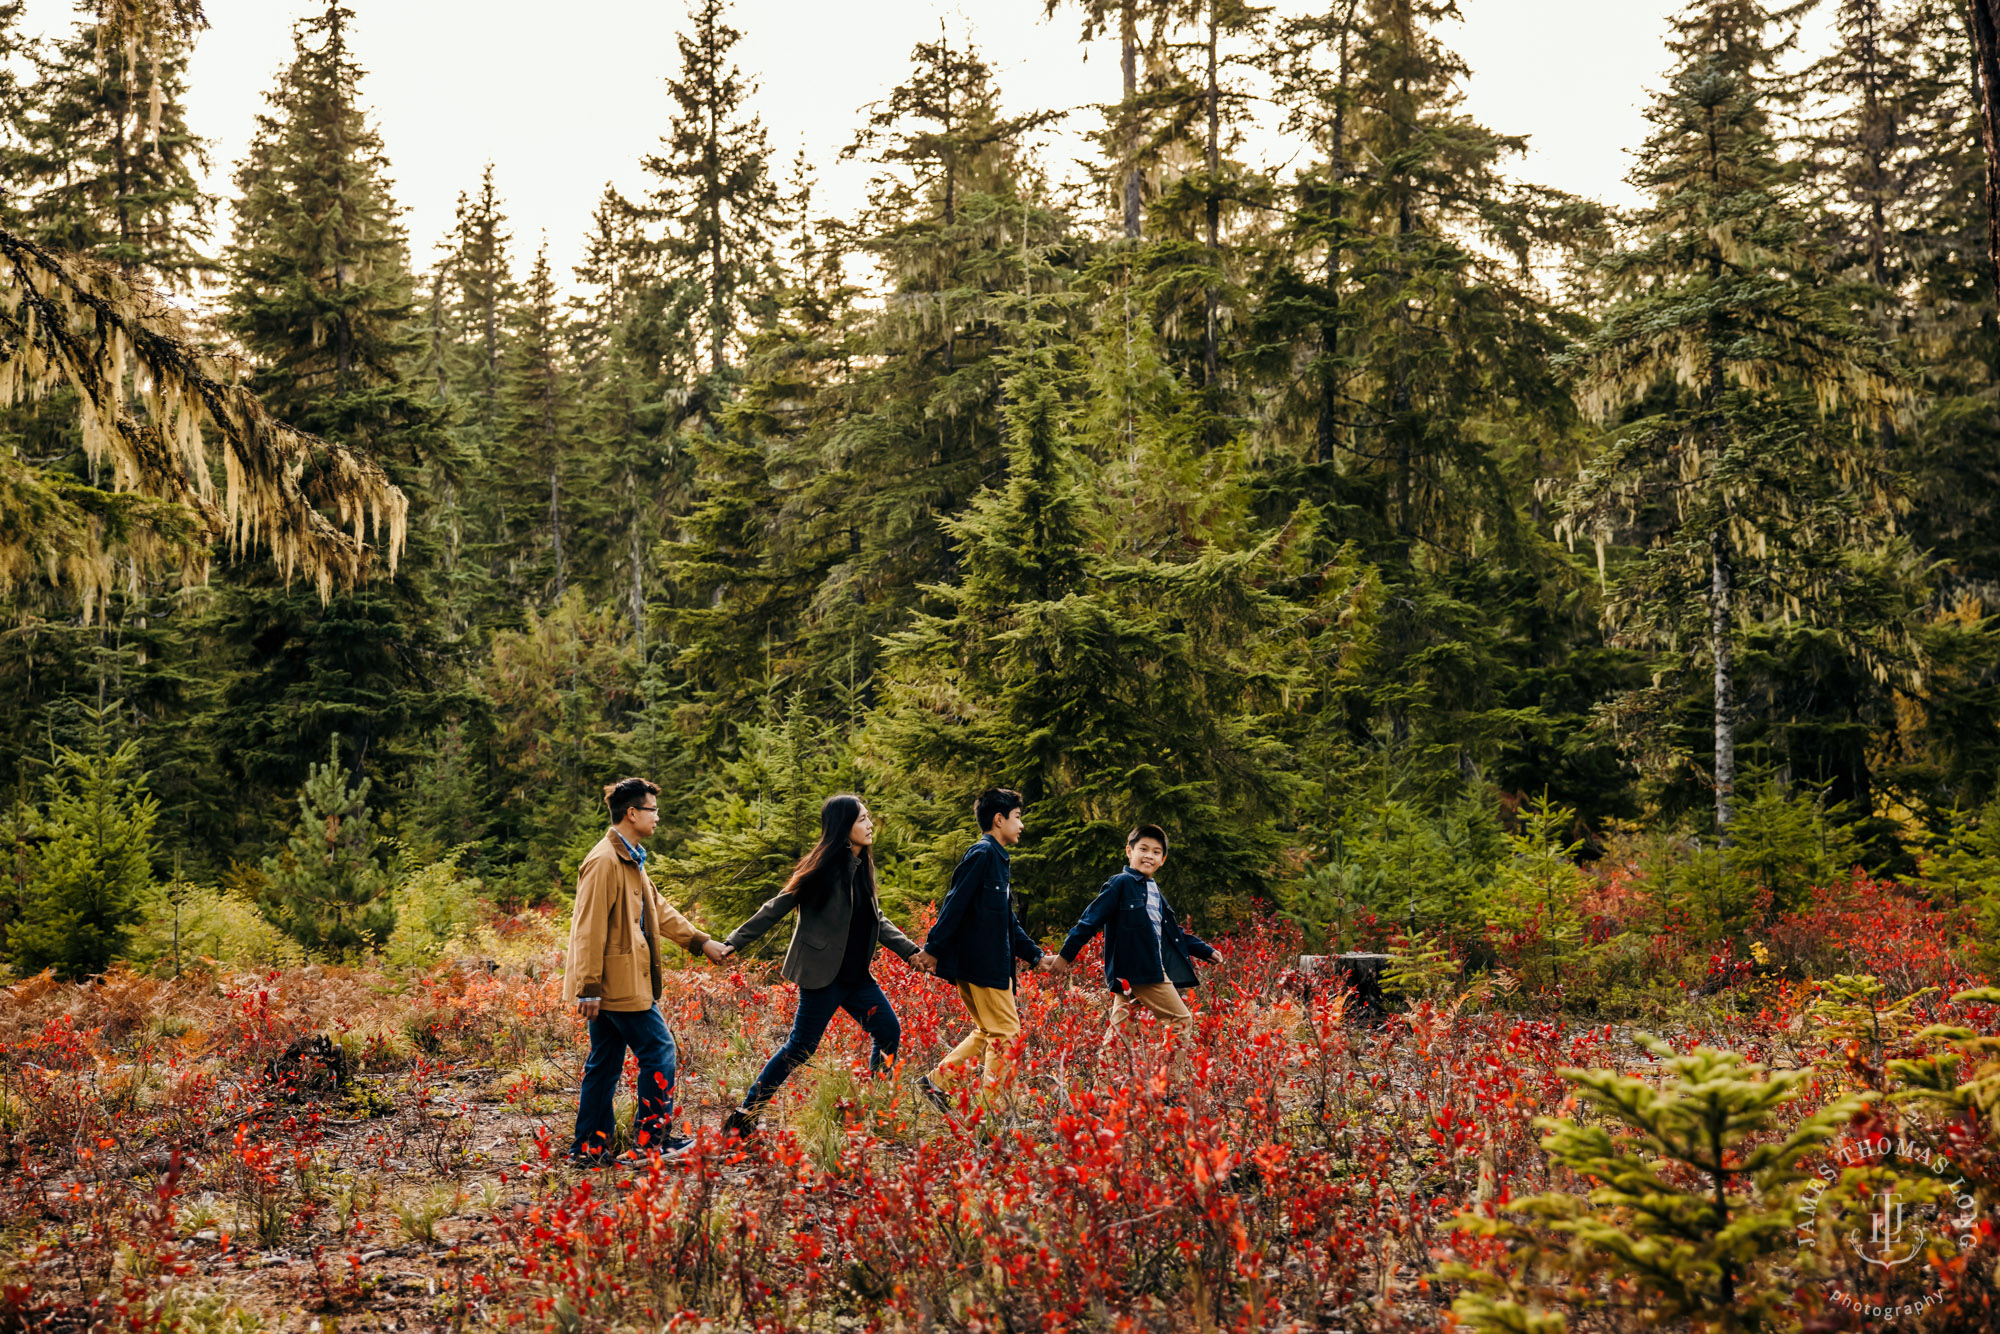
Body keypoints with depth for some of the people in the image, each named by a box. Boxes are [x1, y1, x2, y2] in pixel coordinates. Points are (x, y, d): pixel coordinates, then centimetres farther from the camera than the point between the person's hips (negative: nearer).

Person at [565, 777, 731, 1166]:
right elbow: (589, 930, -20)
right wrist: (589, 988, -21)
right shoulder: (604, 862, -17)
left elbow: (660, 910, 23)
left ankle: (589, 1148, 17)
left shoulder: (630, 860, 16)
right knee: (659, 1051, -2)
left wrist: (701, 943, 20)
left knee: (604, 1064, 12)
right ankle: (652, 1140, 6)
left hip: (619, 984, 10)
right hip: (619, 984, -10)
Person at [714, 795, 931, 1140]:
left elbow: (877, 920, 18)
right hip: (823, 975, -8)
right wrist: (733, 942, -10)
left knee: (889, 1033, 6)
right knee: (800, 1047, -4)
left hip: (857, 975, 8)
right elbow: (776, 909, -9)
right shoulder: (825, 867, -15)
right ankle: (743, 1118, 6)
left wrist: (910, 951, 8)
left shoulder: (861, 866, 9)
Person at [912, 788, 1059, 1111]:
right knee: (1005, 1032, -5)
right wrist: (932, 948, -20)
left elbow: (1008, 920, 23)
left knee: (988, 1031, 15)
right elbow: (956, 903, -18)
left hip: (990, 962, 10)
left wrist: (1035, 955, 19)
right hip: (981, 963, -10)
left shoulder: (999, 859, 19)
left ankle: (936, 1081, 15)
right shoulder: (982, 854, -12)